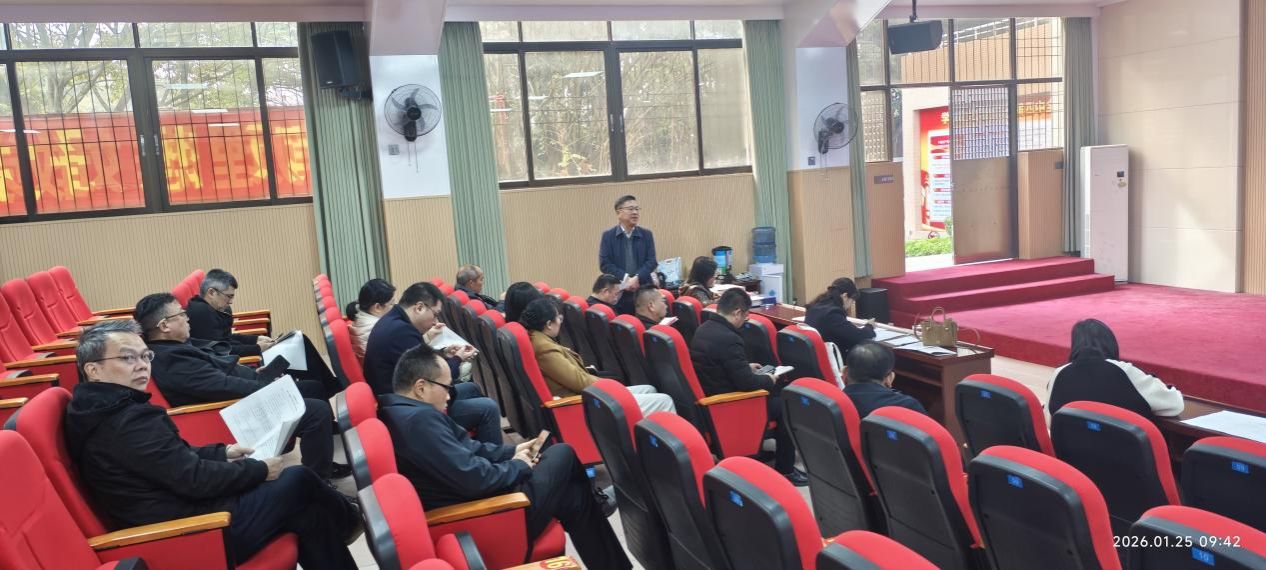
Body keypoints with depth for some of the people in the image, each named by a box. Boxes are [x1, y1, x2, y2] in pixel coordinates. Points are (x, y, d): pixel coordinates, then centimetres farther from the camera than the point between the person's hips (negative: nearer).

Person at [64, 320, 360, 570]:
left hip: (180, 512, 10)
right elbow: (193, 479, -24)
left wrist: (222, 453, 10)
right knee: (299, 481, 3)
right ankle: (348, 521, 29)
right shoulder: (128, 421, -25)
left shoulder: (105, 409, 7)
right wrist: (259, 469, -10)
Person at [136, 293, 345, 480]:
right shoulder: (171, 360, -24)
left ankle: (324, 464, 23)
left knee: (314, 387, 15)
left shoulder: (170, 348, 8)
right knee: (318, 411, -20)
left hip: (248, 393, 11)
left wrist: (253, 373, 9)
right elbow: (225, 387, -26)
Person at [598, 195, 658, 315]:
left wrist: (637, 279, -14)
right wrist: (625, 279, -13)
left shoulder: (646, 235, 10)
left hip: (643, 292, 1)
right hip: (617, 292, -1)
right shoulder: (608, 236, 5)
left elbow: (651, 261, 2)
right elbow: (604, 263, -3)